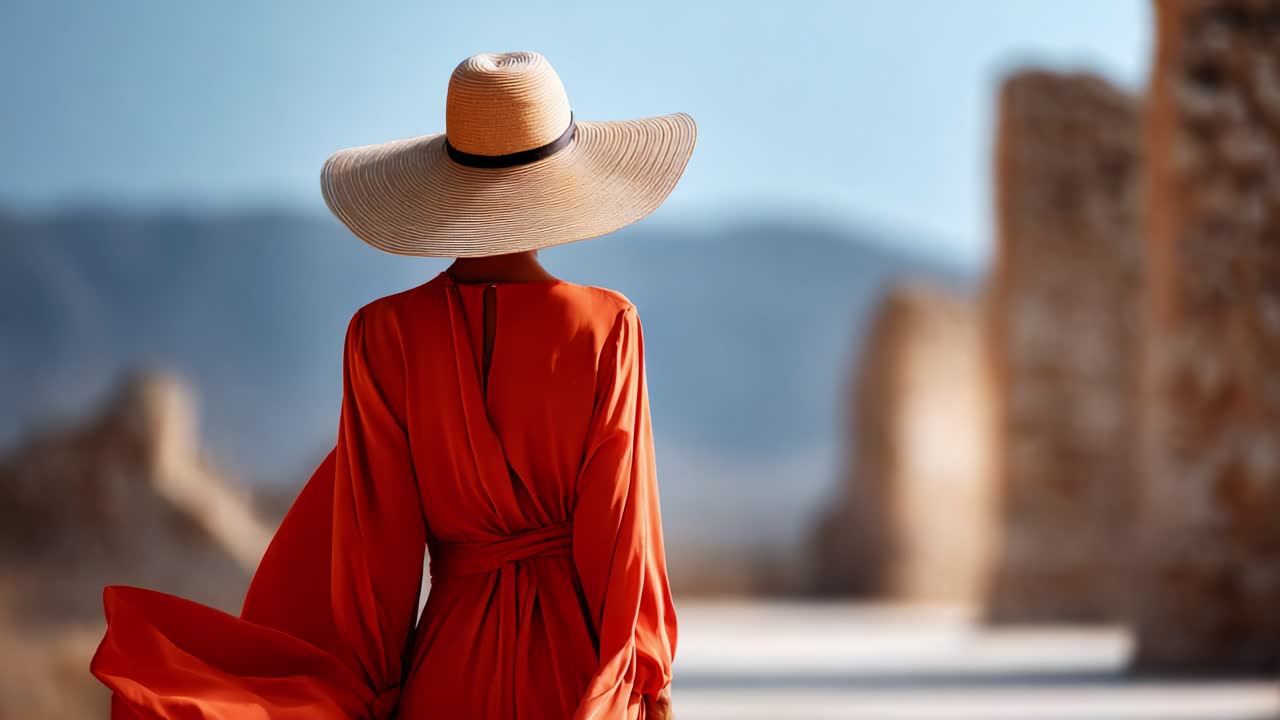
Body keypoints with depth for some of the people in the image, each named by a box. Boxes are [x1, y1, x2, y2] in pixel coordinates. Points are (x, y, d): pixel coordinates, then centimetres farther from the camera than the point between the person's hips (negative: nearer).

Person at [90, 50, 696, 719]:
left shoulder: (385, 336, -7)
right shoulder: (607, 326, -12)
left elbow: (377, 540, -5)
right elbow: (621, 523, -10)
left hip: (452, 666, 2)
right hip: (580, 660, -1)